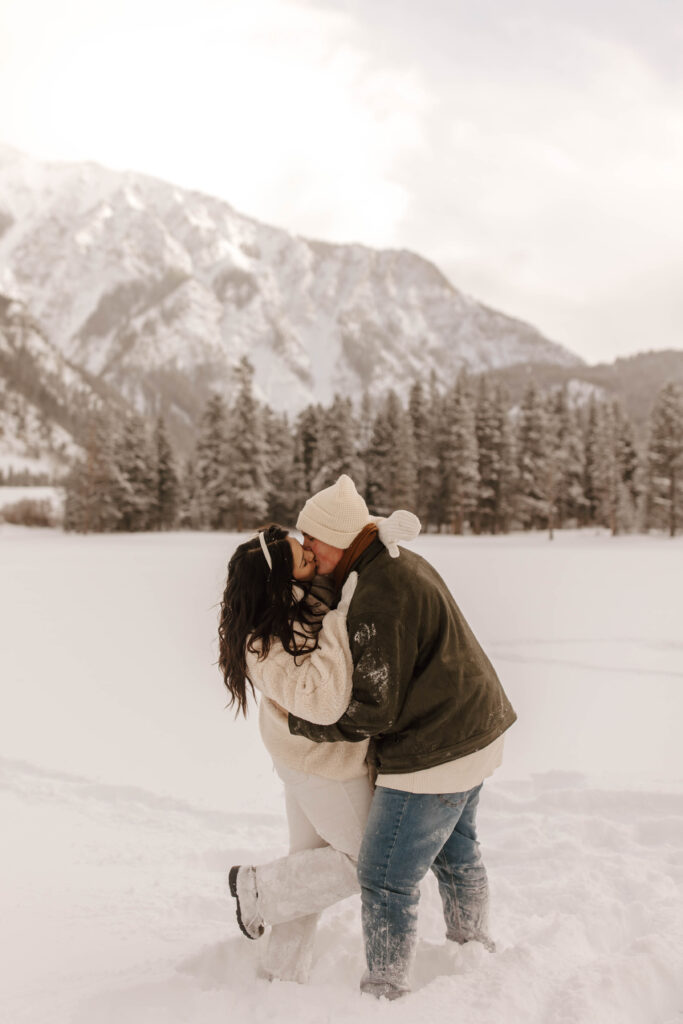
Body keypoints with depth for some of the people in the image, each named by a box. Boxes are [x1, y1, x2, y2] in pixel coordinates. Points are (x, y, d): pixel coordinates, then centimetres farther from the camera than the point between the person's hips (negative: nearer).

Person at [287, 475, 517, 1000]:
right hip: (474, 733, 11)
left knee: (386, 880, 3)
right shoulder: (404, 565, 6)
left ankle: (385, 993, 16)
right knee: (455, 851, 29)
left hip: (433, 755, -11)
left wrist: (297, 721, -12)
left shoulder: (378, 601, -27)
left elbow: (371, 711, -24)